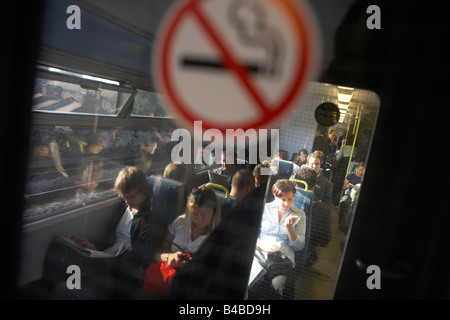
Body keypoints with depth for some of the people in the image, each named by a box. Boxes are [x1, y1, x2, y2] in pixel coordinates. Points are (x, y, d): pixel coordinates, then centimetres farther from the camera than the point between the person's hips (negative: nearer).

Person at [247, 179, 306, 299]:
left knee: (277, 288, -33)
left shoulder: (299, 215, 15)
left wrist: (289, 227, -7)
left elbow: (298, 246, 9)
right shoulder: (264, 209, 16)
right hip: (260, 253, 0)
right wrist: (261, 245, -9)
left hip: (283, 257, 0)